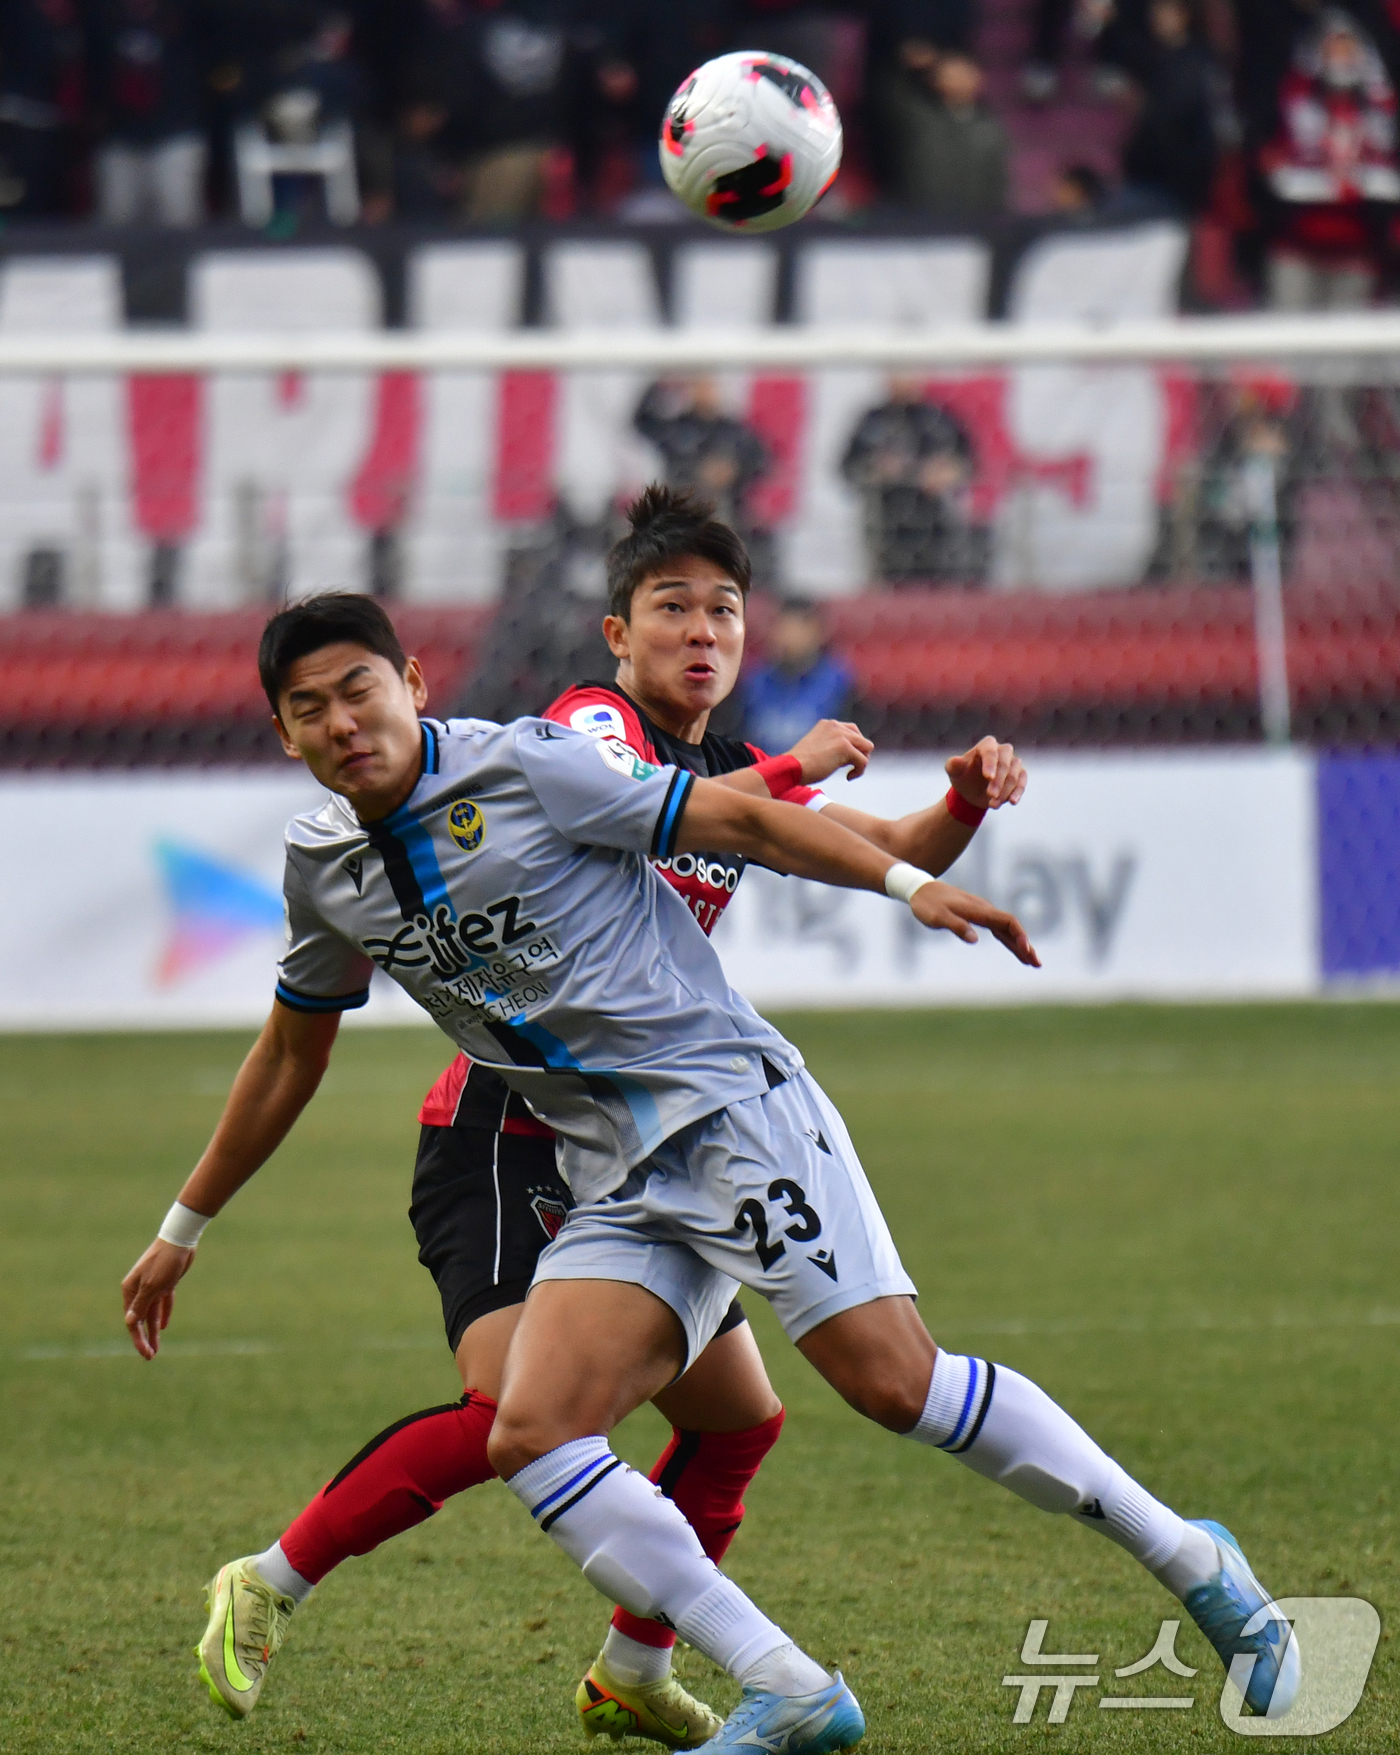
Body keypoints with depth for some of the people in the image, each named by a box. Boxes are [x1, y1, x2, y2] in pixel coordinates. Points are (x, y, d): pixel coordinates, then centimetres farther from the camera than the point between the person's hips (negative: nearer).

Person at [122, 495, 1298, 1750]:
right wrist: (184, 1231, 31)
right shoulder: (324, 868, 11)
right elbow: (292, 1052, 26)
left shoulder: (525, 768, -7)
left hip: (730, 1105, -6)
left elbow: (737, 819, -4)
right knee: (530, 1438, -15)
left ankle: (1192, 1566, -2)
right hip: (619, 1187, 6)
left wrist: (909, 883, -16)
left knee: (894, 1381, -17)